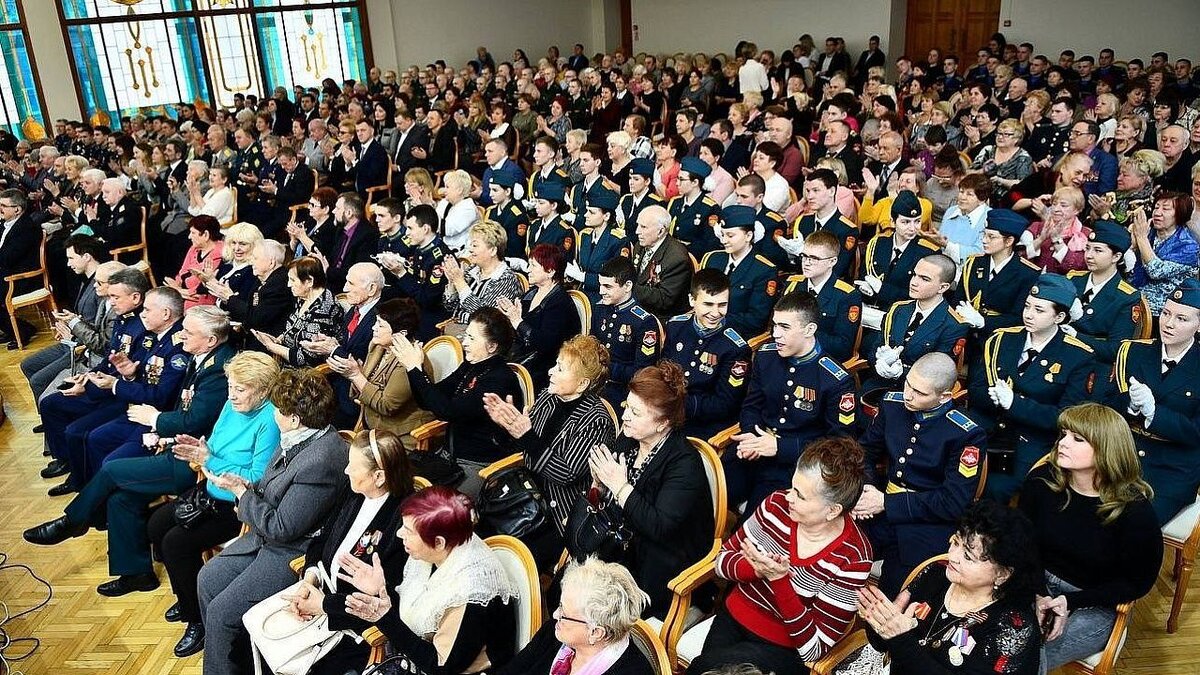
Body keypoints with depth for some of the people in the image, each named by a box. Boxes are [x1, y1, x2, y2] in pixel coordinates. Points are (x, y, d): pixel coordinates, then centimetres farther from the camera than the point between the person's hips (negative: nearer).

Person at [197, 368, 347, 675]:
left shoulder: (321, 460, -32)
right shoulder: (299, 437, -2)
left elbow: (281, 527, -24)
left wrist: (239, 490, -15)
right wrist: (246, 486, -6)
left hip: (294, 554, -10)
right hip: (267, 537, 10)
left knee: (222, 612, -8)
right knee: (207, 579, 14)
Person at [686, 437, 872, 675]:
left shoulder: (852, 560, -21)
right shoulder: (777, 504, -10)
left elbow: (815, 649, -19)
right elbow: (723, 558, 1)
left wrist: (779, 580, -30)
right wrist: (756, 569, -22)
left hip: (785, 647, -4)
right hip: (733, 617, 4)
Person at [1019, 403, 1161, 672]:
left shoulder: (1135, 510, -18)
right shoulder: (1041, 480, -9)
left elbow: (1137, 582, -7)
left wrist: (1070, 602, -16)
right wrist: (1037, 596, -15)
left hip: (1094, 604, -3)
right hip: (1038, 586, 3)